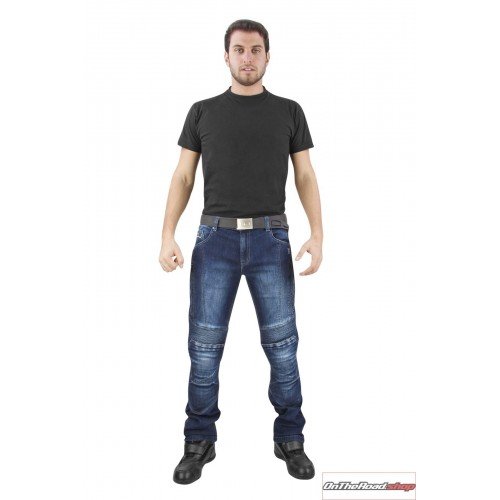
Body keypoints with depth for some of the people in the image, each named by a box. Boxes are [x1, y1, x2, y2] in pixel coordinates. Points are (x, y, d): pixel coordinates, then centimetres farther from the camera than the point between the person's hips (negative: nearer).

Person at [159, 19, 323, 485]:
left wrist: (317, 234, -8)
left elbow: (305, 176, 6)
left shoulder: (288, 111, 9)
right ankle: (200, 442, 19)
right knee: (204, 346, 1)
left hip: (271, 239, 0)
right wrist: (167, 235, -5)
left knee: (282, 345, 3)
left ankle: (290, 439, 21)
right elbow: (183, 176, 7)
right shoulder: (203, 112, 10)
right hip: (215, 238, 1)